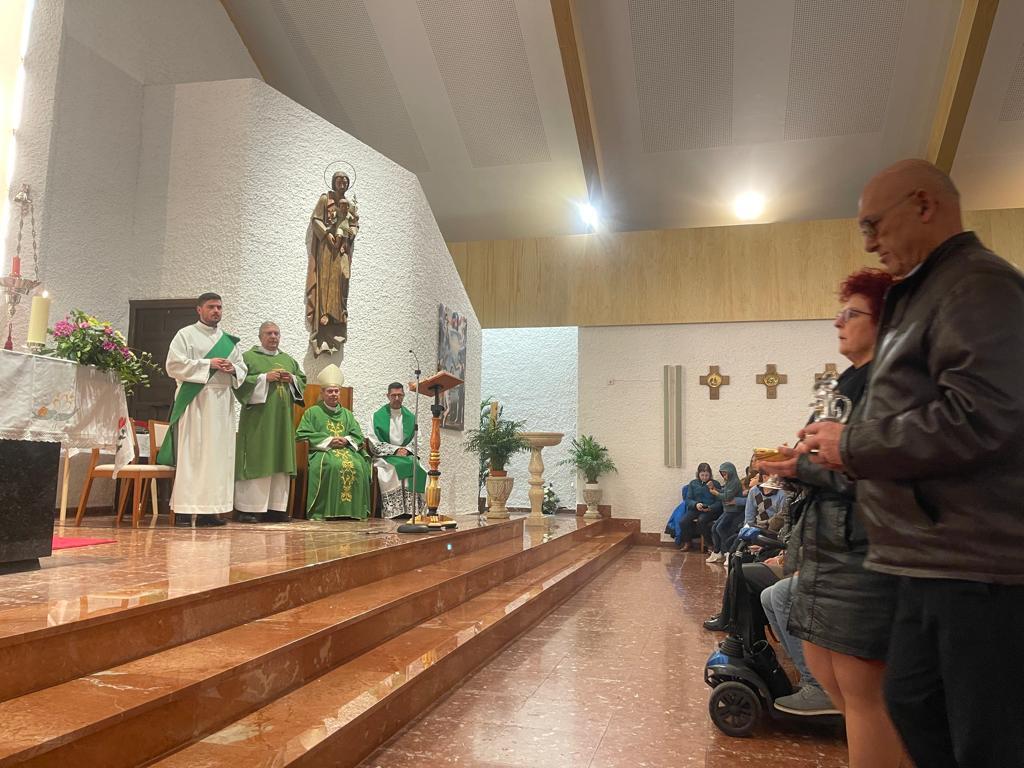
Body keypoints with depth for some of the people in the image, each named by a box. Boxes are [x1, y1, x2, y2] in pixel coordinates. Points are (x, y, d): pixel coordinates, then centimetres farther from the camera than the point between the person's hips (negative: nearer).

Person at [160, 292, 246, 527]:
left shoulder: (228, 340, 18)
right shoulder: (185, 335, 5)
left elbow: (242, 369, 17)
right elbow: (174, 364, -6)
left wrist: (233, 369, -6)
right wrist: (208, 364, -13)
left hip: (222, 402, 5)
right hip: (194, 402, -5)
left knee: (217, 455, 2)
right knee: (190, 455, -7)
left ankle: (207, 509, 6)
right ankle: (183, 511, -5)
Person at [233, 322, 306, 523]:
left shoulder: (289, 360, 18)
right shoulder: (248, 357, 3)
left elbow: (303, 381, 18)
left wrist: (292, 379, -3)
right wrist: (265, 378, -15)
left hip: (282, 420, 5)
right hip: (257, 421, -5)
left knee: (280, 462, 3)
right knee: (256, 461, -7)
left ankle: (275, 507, 8)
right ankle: (250, 508, -3)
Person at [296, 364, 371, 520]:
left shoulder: (347, 414, 25)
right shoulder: (312, 412, 14)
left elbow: (358, 436, 18)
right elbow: (302, 435, 1)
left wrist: (346, 440, -6)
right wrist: (328, 440, -9)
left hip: (346, 449, 4)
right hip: (321, 451, -3)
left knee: (358, 465, -29)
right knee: (333, 465, -37)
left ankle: (354, 509, -24)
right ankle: (326, 510, -33)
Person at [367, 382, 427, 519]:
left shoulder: (410, 417, 15)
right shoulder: (377, 416, 6)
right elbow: (374, 443, -1)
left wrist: (406, 450, -8)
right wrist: (395, 450, -11)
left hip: (407, 455, 3)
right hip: (384, 457, -3)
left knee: (416, 468, -28)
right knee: (392, 470, -34)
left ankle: (411, 510, -26)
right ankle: (394, 511, -31)